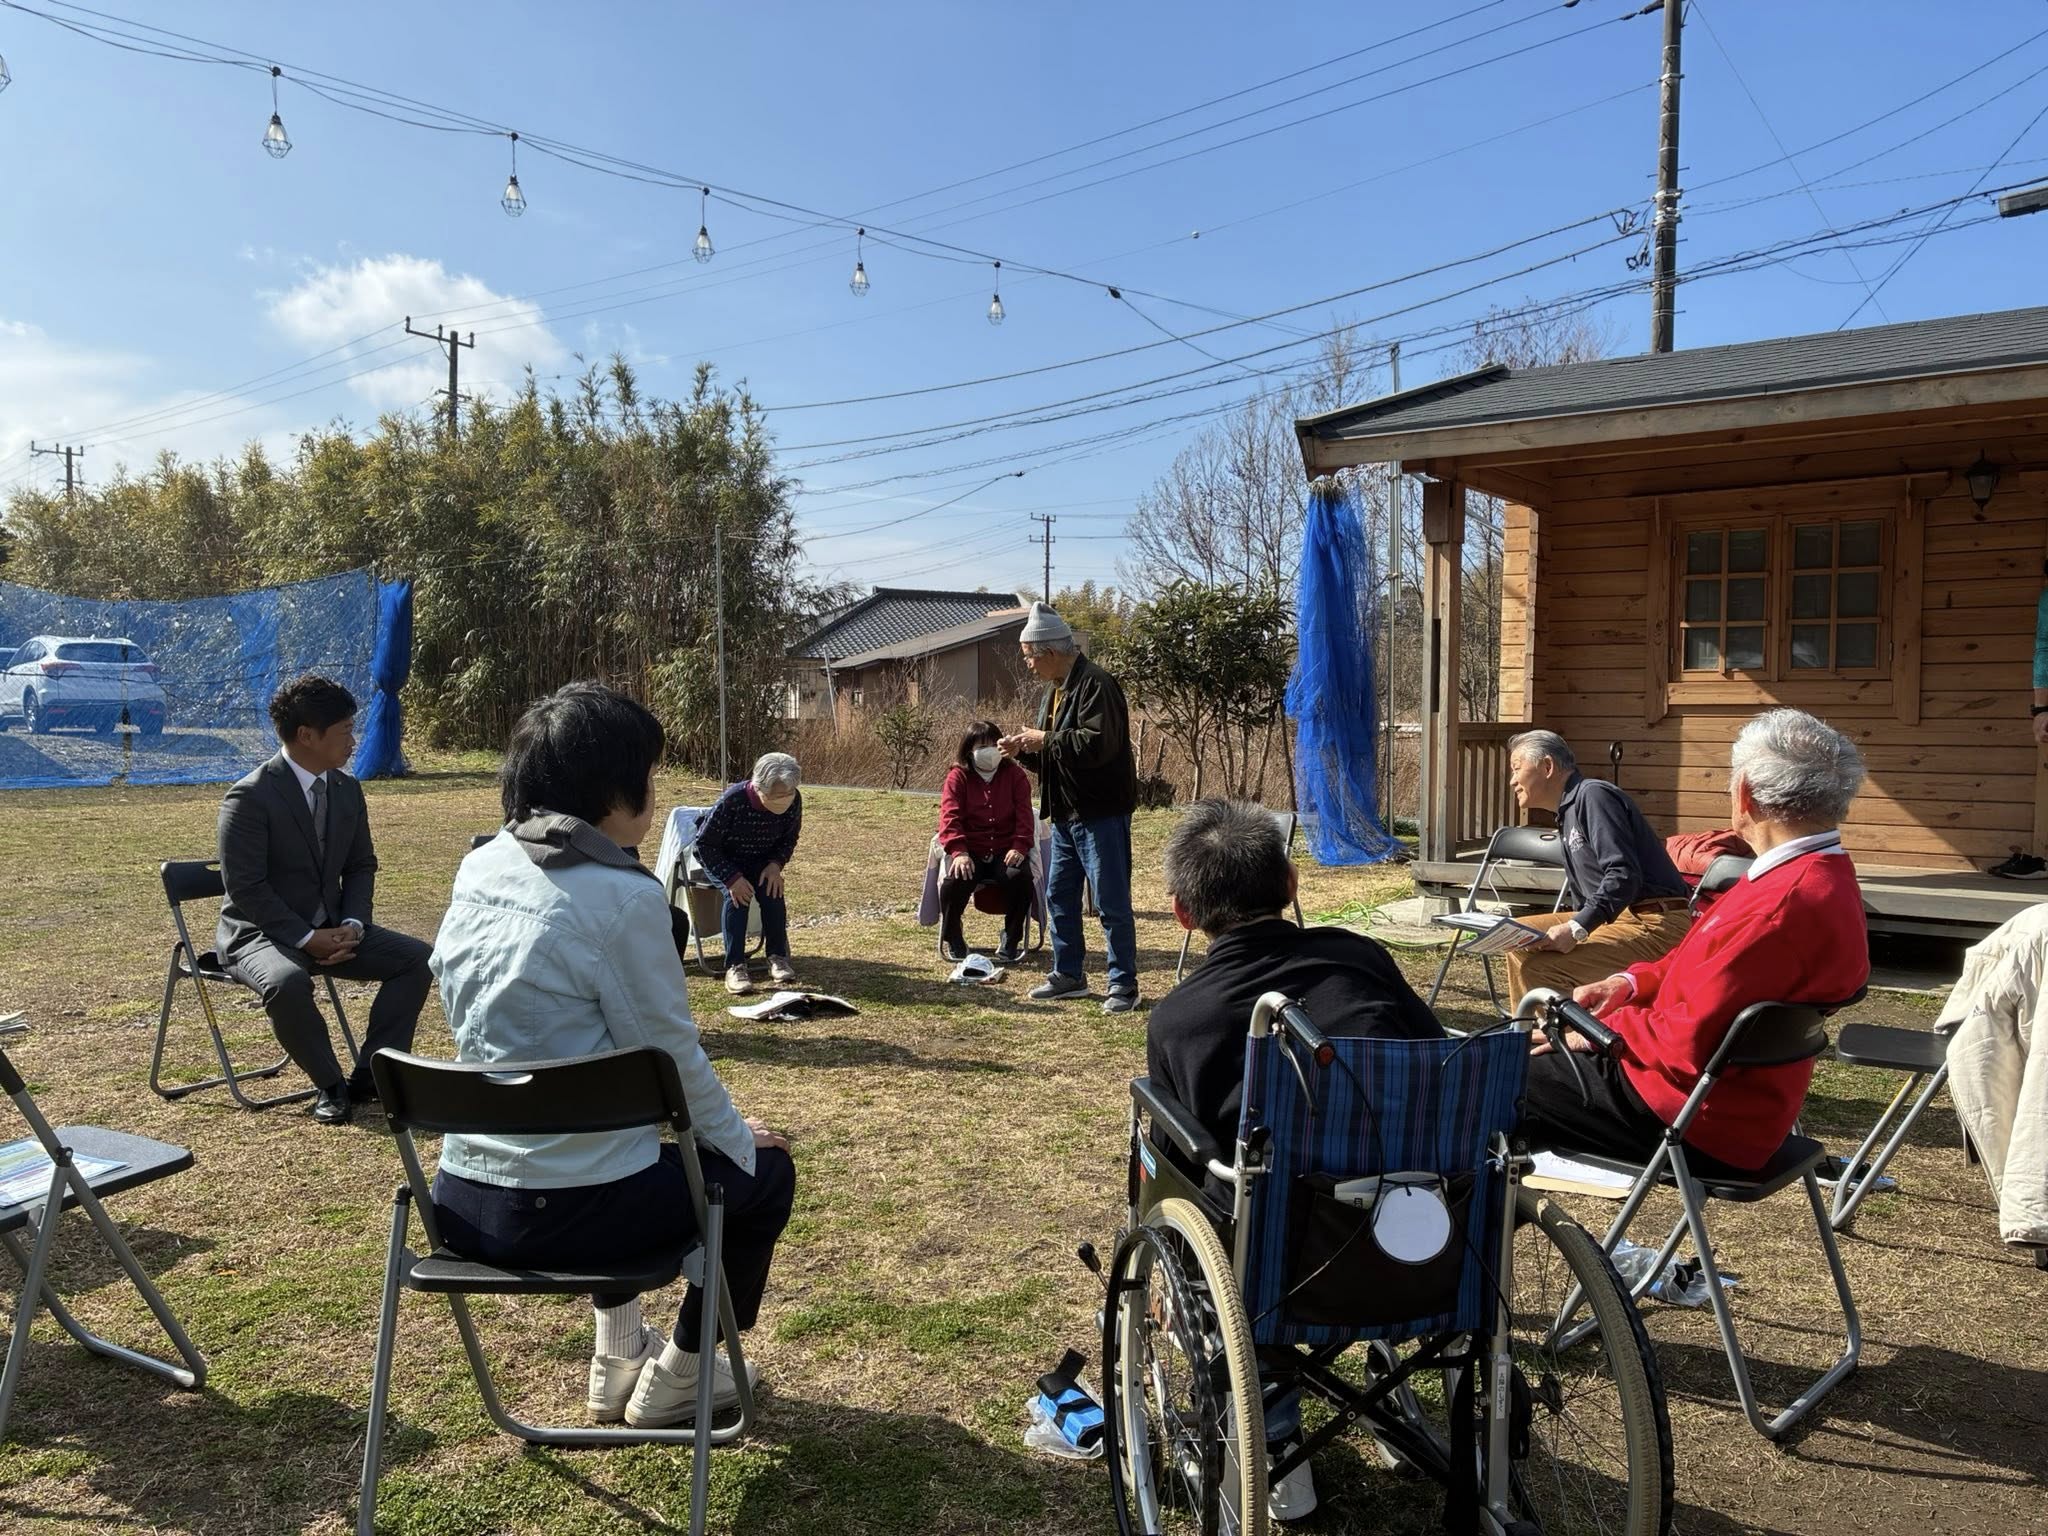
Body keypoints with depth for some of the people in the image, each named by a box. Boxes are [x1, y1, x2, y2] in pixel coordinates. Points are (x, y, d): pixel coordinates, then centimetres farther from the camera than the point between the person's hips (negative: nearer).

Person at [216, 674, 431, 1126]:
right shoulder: (250, 797, -16)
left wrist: (351, 925, -7)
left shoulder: (347, 790, 4)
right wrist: (306, 938, -23)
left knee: (416, 957, -10)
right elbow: (245, 888, -18)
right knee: (287, 982, -38)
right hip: (261, 932, -6)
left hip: (330, 929, 7)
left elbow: (361, 866, 11)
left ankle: (371, 1074, -5)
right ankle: (330, 1085, -14)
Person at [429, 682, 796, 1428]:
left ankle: (618, 1362, 43)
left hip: (462, 1201, 8)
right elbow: (673, 1059, -12)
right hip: (568, 1214, -7)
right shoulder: (622, 896, -19)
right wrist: (739, 1139, 6)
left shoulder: (478, 871, 3)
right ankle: (674, 1379, 30)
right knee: (763, 1172, 18)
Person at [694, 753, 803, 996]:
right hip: (721, 858, -3)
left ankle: (777, 958, -13)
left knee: (772, 890, -25)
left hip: (761, 860, 3)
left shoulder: (794, 800, -20)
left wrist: (776, 864, -19)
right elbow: (704, 844, -22)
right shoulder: (732, 801, -33)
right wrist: (732, 878, -31)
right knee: (736, 894, -29)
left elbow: (789, 838, 0)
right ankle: (735, 966, -27)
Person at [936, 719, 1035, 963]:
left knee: (1019, 876, -33)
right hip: (970, 851, -1)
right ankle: (950, 937, -3)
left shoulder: (1015, 775, 7)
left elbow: (1024, 814, -1)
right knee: (955, 880, -32)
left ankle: (1011, 940, -9)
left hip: (1005, 850, 1)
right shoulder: (958, 777, 2)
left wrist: (1019, 847, -19)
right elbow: (949, 816, -9)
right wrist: (958, 852, -26)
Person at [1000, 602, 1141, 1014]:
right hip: (1066, 813, 10)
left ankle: (1123, 984, 7)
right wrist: (1024, 750, 3)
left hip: (1101, 813, -10)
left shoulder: (1095, 685, -16)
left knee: (1111, 901, -2)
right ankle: (1069, 974, 28)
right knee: (1059, 895, 16)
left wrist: (1045, 740, -18)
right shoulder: (1055, 690, 15)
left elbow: (1098, 744, -28)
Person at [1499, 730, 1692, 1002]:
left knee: (1538, 968, -27)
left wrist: (1576, 929, -25)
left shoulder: (1593, 795, -11)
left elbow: (1624, 875, -22)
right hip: (1613, 917, 11)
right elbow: (1581, 894, 24)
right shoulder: (1568, 812, 21)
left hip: (1652, 923, -11)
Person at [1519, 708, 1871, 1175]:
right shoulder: (1822, 874, 5)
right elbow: (1714, 968, 16)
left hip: (1702, 1129, -10)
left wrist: (1603, 1029, -11)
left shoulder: (1786, 904, -29)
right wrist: (1631, 983, 3)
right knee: (1521, 1048, 18)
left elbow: (1691, 1045, -27)